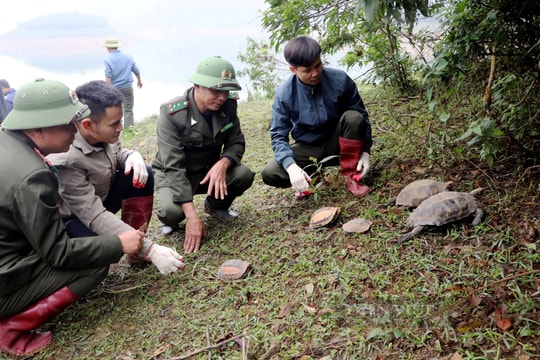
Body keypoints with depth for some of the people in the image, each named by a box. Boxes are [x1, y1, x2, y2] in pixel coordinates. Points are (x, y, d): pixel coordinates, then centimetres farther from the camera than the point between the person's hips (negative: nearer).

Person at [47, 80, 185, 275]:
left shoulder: (102, 133, -17)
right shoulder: (66, 160, -36)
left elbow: (117, 153, 6)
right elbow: (94, 216, -37)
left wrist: (133, 156, -21)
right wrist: (150, 249, -41)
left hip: (100, 198, 7)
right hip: (73, 218, -7)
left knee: (142, 174, -12)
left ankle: (137, 247, -3)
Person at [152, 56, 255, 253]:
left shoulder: (228, 106, -14)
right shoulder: (171, 113, -28)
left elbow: (237, 143, -7)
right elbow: (174, 167, -32)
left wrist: (222, 164, -33)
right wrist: (192, 216, -38)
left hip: (210, 170, 4)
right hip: (173, 174, -4)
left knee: (244, 175, -24)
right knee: (171, 211, -34)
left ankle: (215, 206, 10)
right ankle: (173, 220, 7)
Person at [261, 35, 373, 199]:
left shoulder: (340, 80, -19)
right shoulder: (284, 93, -19)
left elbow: (361, 115, -7)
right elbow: (278, 135, -16)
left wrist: (365, 152, -16)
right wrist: (291, 166, -34)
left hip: (336, 143, 0)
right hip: (307, 149, 0)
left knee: (353, 117, -30)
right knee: (269, 174, -23)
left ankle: (351, 177, -13)